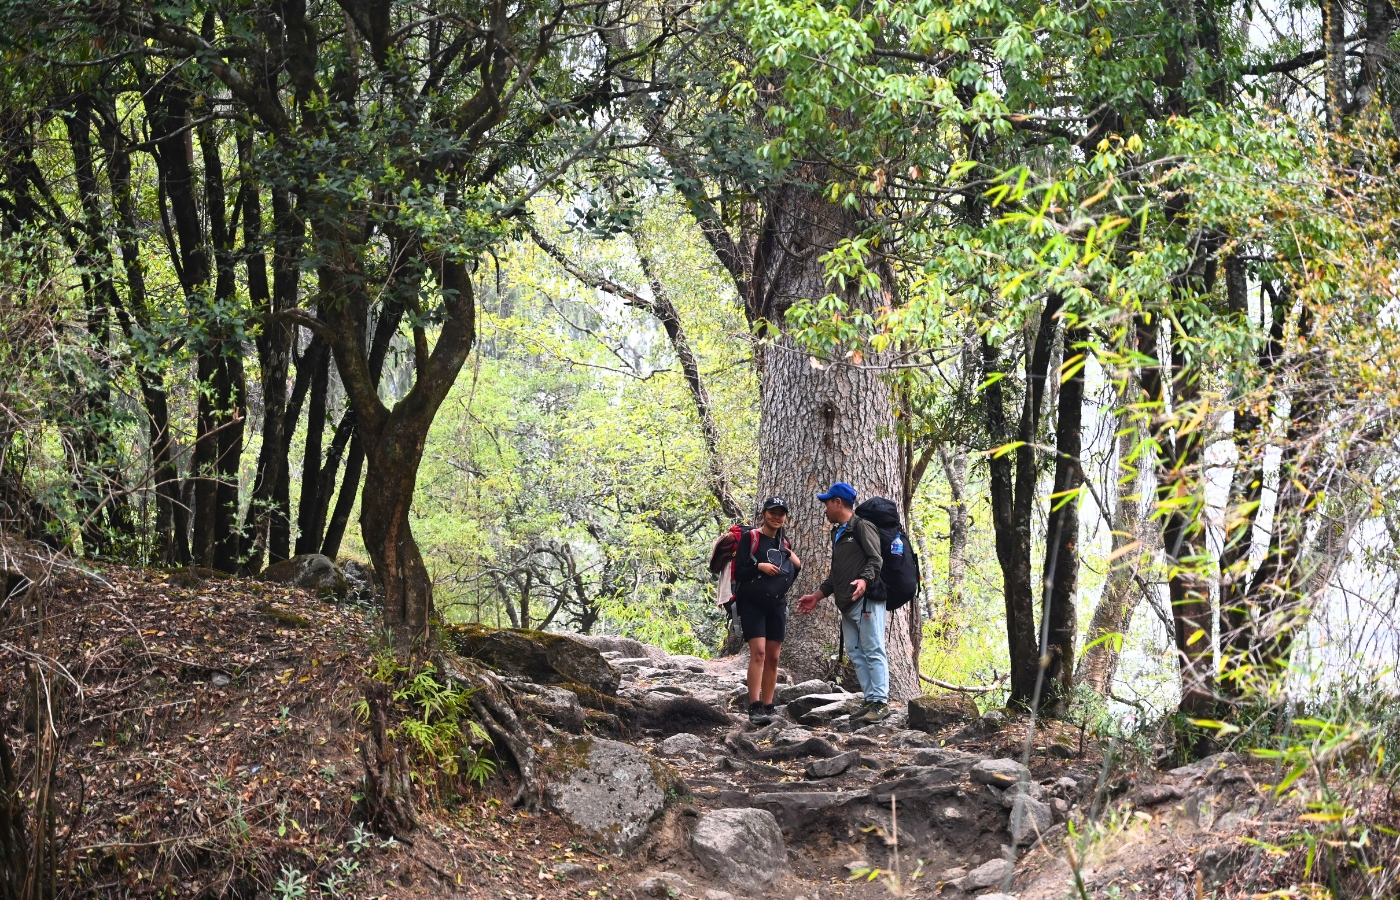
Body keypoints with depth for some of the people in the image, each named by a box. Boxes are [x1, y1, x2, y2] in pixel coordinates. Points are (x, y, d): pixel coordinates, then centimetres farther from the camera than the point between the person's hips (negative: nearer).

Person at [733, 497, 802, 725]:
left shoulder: (785, 545, 15)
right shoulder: (750, 538, -3)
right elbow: (738, 573, -7)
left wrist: (797, 565, 4)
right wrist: (760, 566, -22)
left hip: (777, 606, 6)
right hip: (752, 604, -6)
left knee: (773, 657, 4)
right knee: (758, 652, -16)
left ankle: (768, 708, 9)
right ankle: (755, 708, -19)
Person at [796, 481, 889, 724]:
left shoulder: (862, 526, -3)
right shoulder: (838, 532, 25)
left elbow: (876, 559, -13)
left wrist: (864, 580, -30)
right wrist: (816, 596, 27)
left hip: (866, 600, -10)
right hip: (847, 604, 10)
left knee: (873, 651, -10)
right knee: (856, 654, 5)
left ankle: (880, 703, -11)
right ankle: (870, 701, 7)